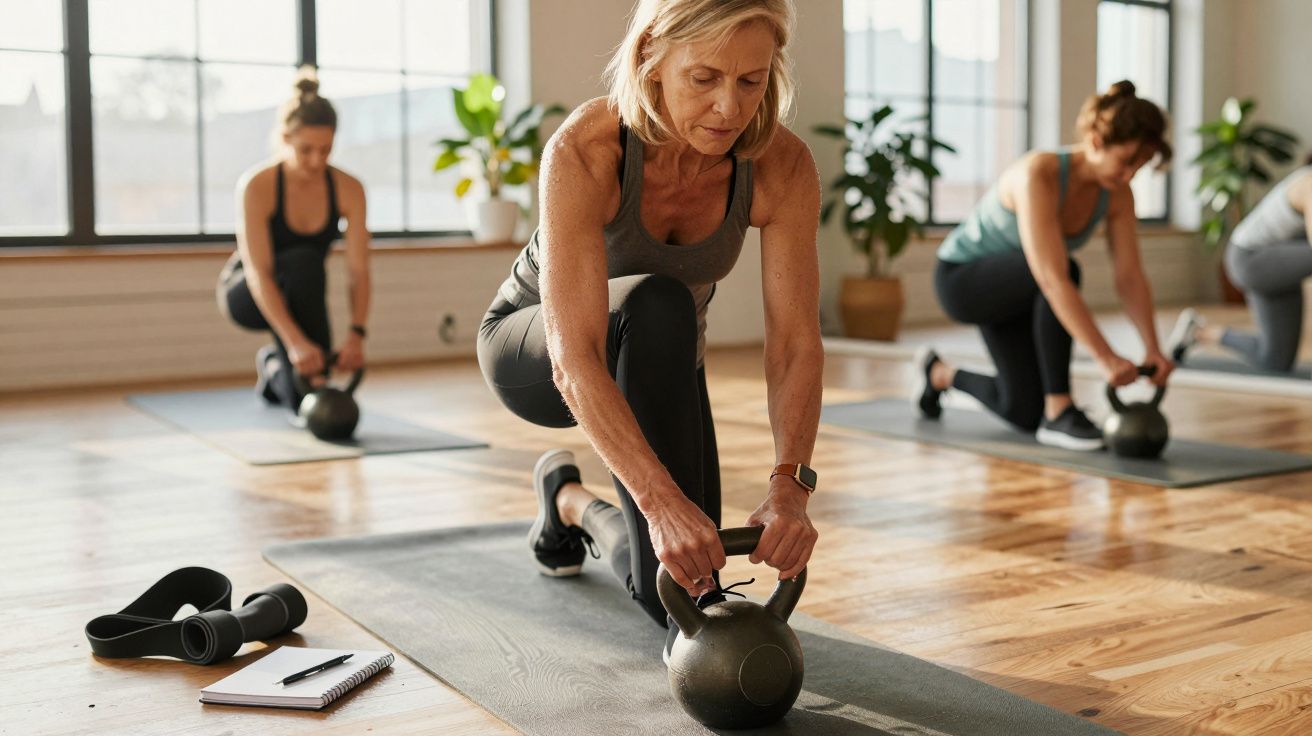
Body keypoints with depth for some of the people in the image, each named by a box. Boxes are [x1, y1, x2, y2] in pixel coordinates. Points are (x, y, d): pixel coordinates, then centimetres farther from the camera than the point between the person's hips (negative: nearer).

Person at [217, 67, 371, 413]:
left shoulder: (348, 189, -16)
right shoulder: (256, 186, -26)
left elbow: (359, 270, -21)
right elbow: (259, 272, -34)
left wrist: (356, 334, -38)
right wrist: (296, 342, -46)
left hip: (300, 300, 5)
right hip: (245, 295, -5)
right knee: (302, 262, -35)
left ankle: (274, 366, 17)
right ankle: (311, 385, -27)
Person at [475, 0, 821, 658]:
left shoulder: (783, 167, -25)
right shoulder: (585, 150, -36)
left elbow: (796, 341, -27)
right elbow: (575, 358, -43)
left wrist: (790, 485, -43)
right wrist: (664, 502, -53)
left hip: (659, 366, 4)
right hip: (531, 350, -3)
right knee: (658, 306, -38)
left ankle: (571, 500, 28)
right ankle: (696, 607, -28)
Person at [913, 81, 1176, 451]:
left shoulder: (1116, 194, -14)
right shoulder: (1038, 175, -35)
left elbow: (1130, 277, -15)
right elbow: (1053, 278, -43)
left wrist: (1152, 349, -29)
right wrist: (1106, 358, -46)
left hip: (1014, 287, 7)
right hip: (962, 277, -7)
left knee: (1026, 414, 4)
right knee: (1064, 269, -37)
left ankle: (940, 373, 32)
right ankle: (1059, 411, -23)